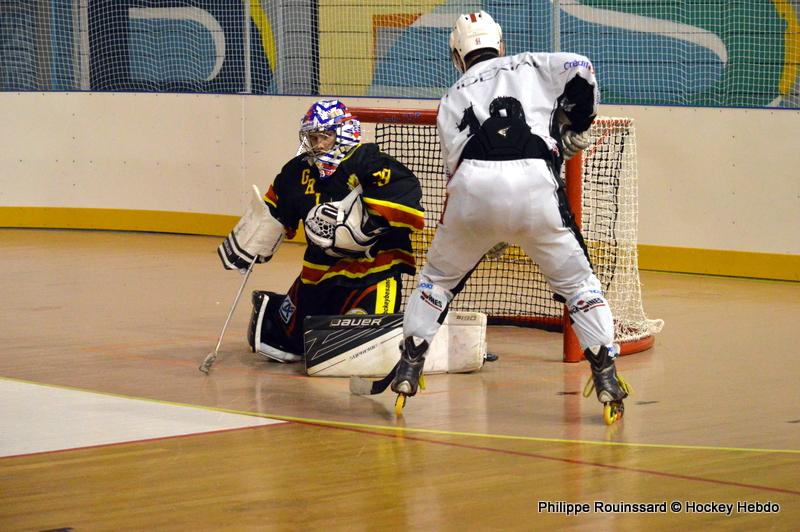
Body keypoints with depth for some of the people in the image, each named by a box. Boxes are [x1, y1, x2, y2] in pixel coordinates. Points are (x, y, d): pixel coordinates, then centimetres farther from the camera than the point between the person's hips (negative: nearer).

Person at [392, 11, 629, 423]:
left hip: (474, 188, 1)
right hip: (535, 186, -1)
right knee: (577, 281, 15)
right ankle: (606, 376, 6)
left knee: (438, 276, 24)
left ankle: (408, 367, 18)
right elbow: (581, 70, 6)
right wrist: (576, 127, 20)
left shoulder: (452, 98, 27)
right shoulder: (530, 66, 24)